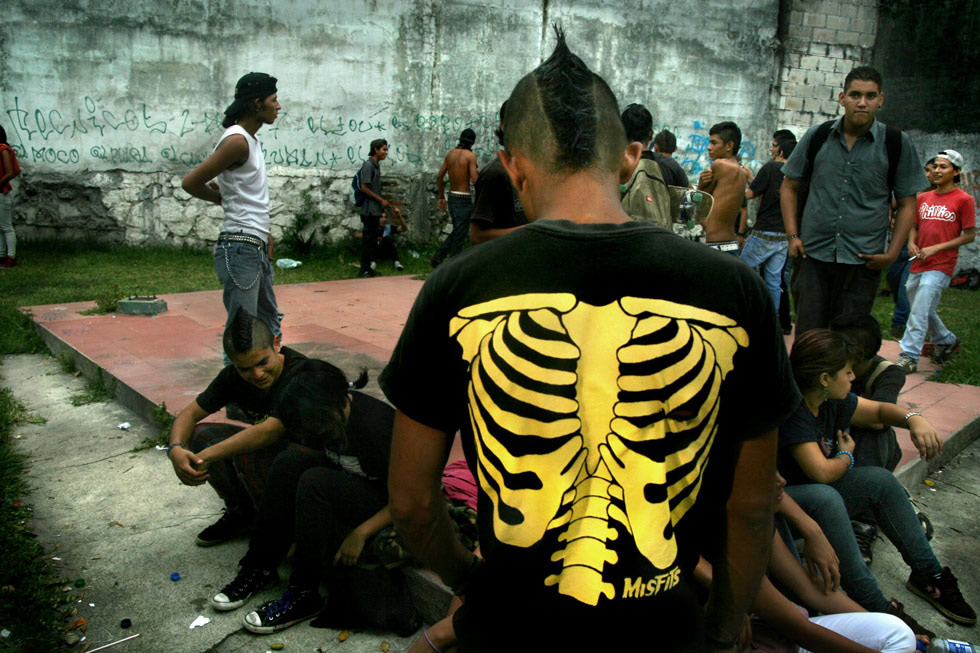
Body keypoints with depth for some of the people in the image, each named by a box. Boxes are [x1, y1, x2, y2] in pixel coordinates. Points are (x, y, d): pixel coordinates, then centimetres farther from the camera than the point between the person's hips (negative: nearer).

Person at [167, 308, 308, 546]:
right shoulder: (234, 376, -8)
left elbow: (270, 430, -40)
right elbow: (190, 413, -4)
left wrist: (205, 457, -39)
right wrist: (176, 450, -27)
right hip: (266, 446, 7)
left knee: (249, 455, -33)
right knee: (200, 434, -9)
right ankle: (241, 512, 8)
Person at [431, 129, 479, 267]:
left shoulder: (450, 154, 8)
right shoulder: (470, 155, -11)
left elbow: (439, 177, 11)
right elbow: (474, 180, -20)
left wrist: (441, 197, 18)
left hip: (452, 197, 7)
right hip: (464, 199, -7)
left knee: (456, 232, 19)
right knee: (460, 235, 2)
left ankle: (437, 257, 13)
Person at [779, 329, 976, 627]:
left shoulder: (832, 402, 0)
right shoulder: (791, 411, -27)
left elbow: (879, 410, 16)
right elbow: (822, 472, -33)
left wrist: (913, 419, -6)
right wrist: (846, 456, -10)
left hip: (818, 495, 9)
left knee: (880, 480, 1)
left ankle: (929, 574, 14)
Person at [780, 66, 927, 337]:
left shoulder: (897, 144, 1)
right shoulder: (817, 136, 4)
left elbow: (907, 203, 5)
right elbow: (789, 187, 12)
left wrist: (892, 253, -5)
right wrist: (793, 236, 1)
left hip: (864, 261, -1)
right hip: (813, 254, 1)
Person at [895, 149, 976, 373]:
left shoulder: (963, 199, -4)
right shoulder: (923, 198, 12)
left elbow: (970, 235, -5)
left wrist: (936, 248, -14)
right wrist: (911, 243, -1)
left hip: (940, 266, -6)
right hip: (918, 264, 6)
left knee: (919, 311, -15)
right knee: (923, 310, 18)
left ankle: (909, 357, -13)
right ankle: (947, 340, 41)